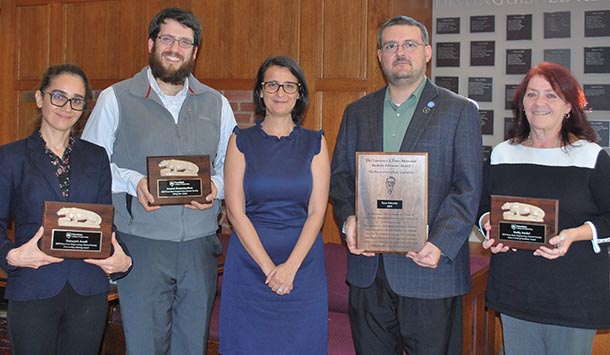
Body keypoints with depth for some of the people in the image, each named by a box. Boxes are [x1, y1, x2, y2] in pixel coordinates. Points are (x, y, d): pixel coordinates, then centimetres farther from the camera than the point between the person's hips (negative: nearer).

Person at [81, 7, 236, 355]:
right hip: (140, 244, -3)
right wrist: (132, 182, -15)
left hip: (200, 244, 3)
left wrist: (216, 186, -7)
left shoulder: (216, 104, 10)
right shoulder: (116, 99, 2)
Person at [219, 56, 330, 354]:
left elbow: (317, 211, -2)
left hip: (303, 260, 1)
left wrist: (290, 267, -13)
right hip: (250, 259, 0)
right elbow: (235, 210, -4)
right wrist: (268, 266, -12)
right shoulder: (241, 141, 2)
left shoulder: (315, 143, 4)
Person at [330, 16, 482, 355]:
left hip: (430, 266, -3)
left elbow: (468, 187, -6)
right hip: (368, 268, 4)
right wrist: (348, 219, -7)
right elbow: (340, 174, 13)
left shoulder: (460, 110, 0)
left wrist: (440, 244, -18)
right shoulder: (357, 112, 13)